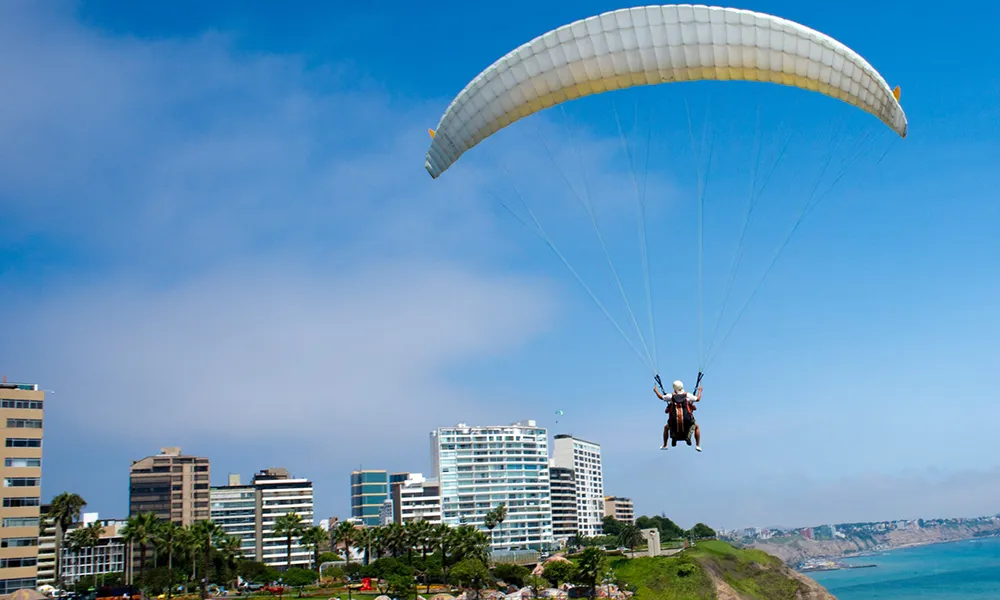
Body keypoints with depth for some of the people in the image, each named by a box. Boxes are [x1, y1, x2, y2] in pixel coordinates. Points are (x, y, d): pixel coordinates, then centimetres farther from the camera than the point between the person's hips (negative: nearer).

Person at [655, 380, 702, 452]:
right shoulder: (687, 395, -4)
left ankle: (664, 445, 30)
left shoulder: (671, 396, -3)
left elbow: (661, 397, 12)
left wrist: (656, 390, 31)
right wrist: (699, 391, 29)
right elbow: (698, 399, 11)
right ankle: (698, 445, 17)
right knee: (696, 427, 29)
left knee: (666, 427, 32)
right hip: (687, 421, 0)